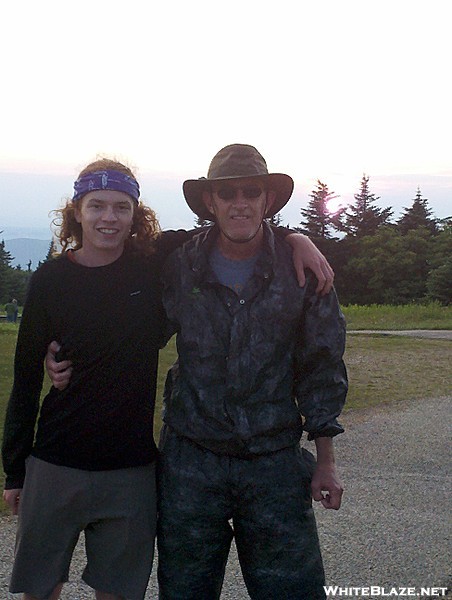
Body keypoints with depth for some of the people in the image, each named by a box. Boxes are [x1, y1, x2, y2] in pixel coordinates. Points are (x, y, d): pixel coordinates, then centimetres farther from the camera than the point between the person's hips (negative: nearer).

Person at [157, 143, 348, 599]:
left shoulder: (302, 270, -3)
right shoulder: (180, 267, -2)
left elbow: (321, 368, 4)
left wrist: (325, 460, 5)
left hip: (275, 460, 0)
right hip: (190, 459, 1)